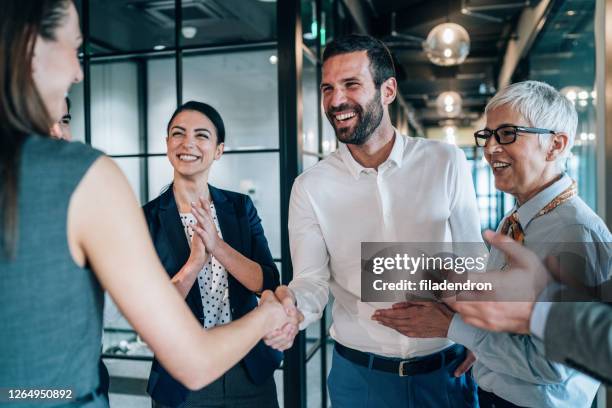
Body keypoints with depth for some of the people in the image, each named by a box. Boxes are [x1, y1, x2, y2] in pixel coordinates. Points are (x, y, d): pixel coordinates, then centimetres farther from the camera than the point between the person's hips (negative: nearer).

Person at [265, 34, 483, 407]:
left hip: (446, 371, 1)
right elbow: (312, 281, -8)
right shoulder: (310, 187, -7)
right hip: (358, 374, 0)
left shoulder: (446, 162, -7)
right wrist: (292, 304, -28)